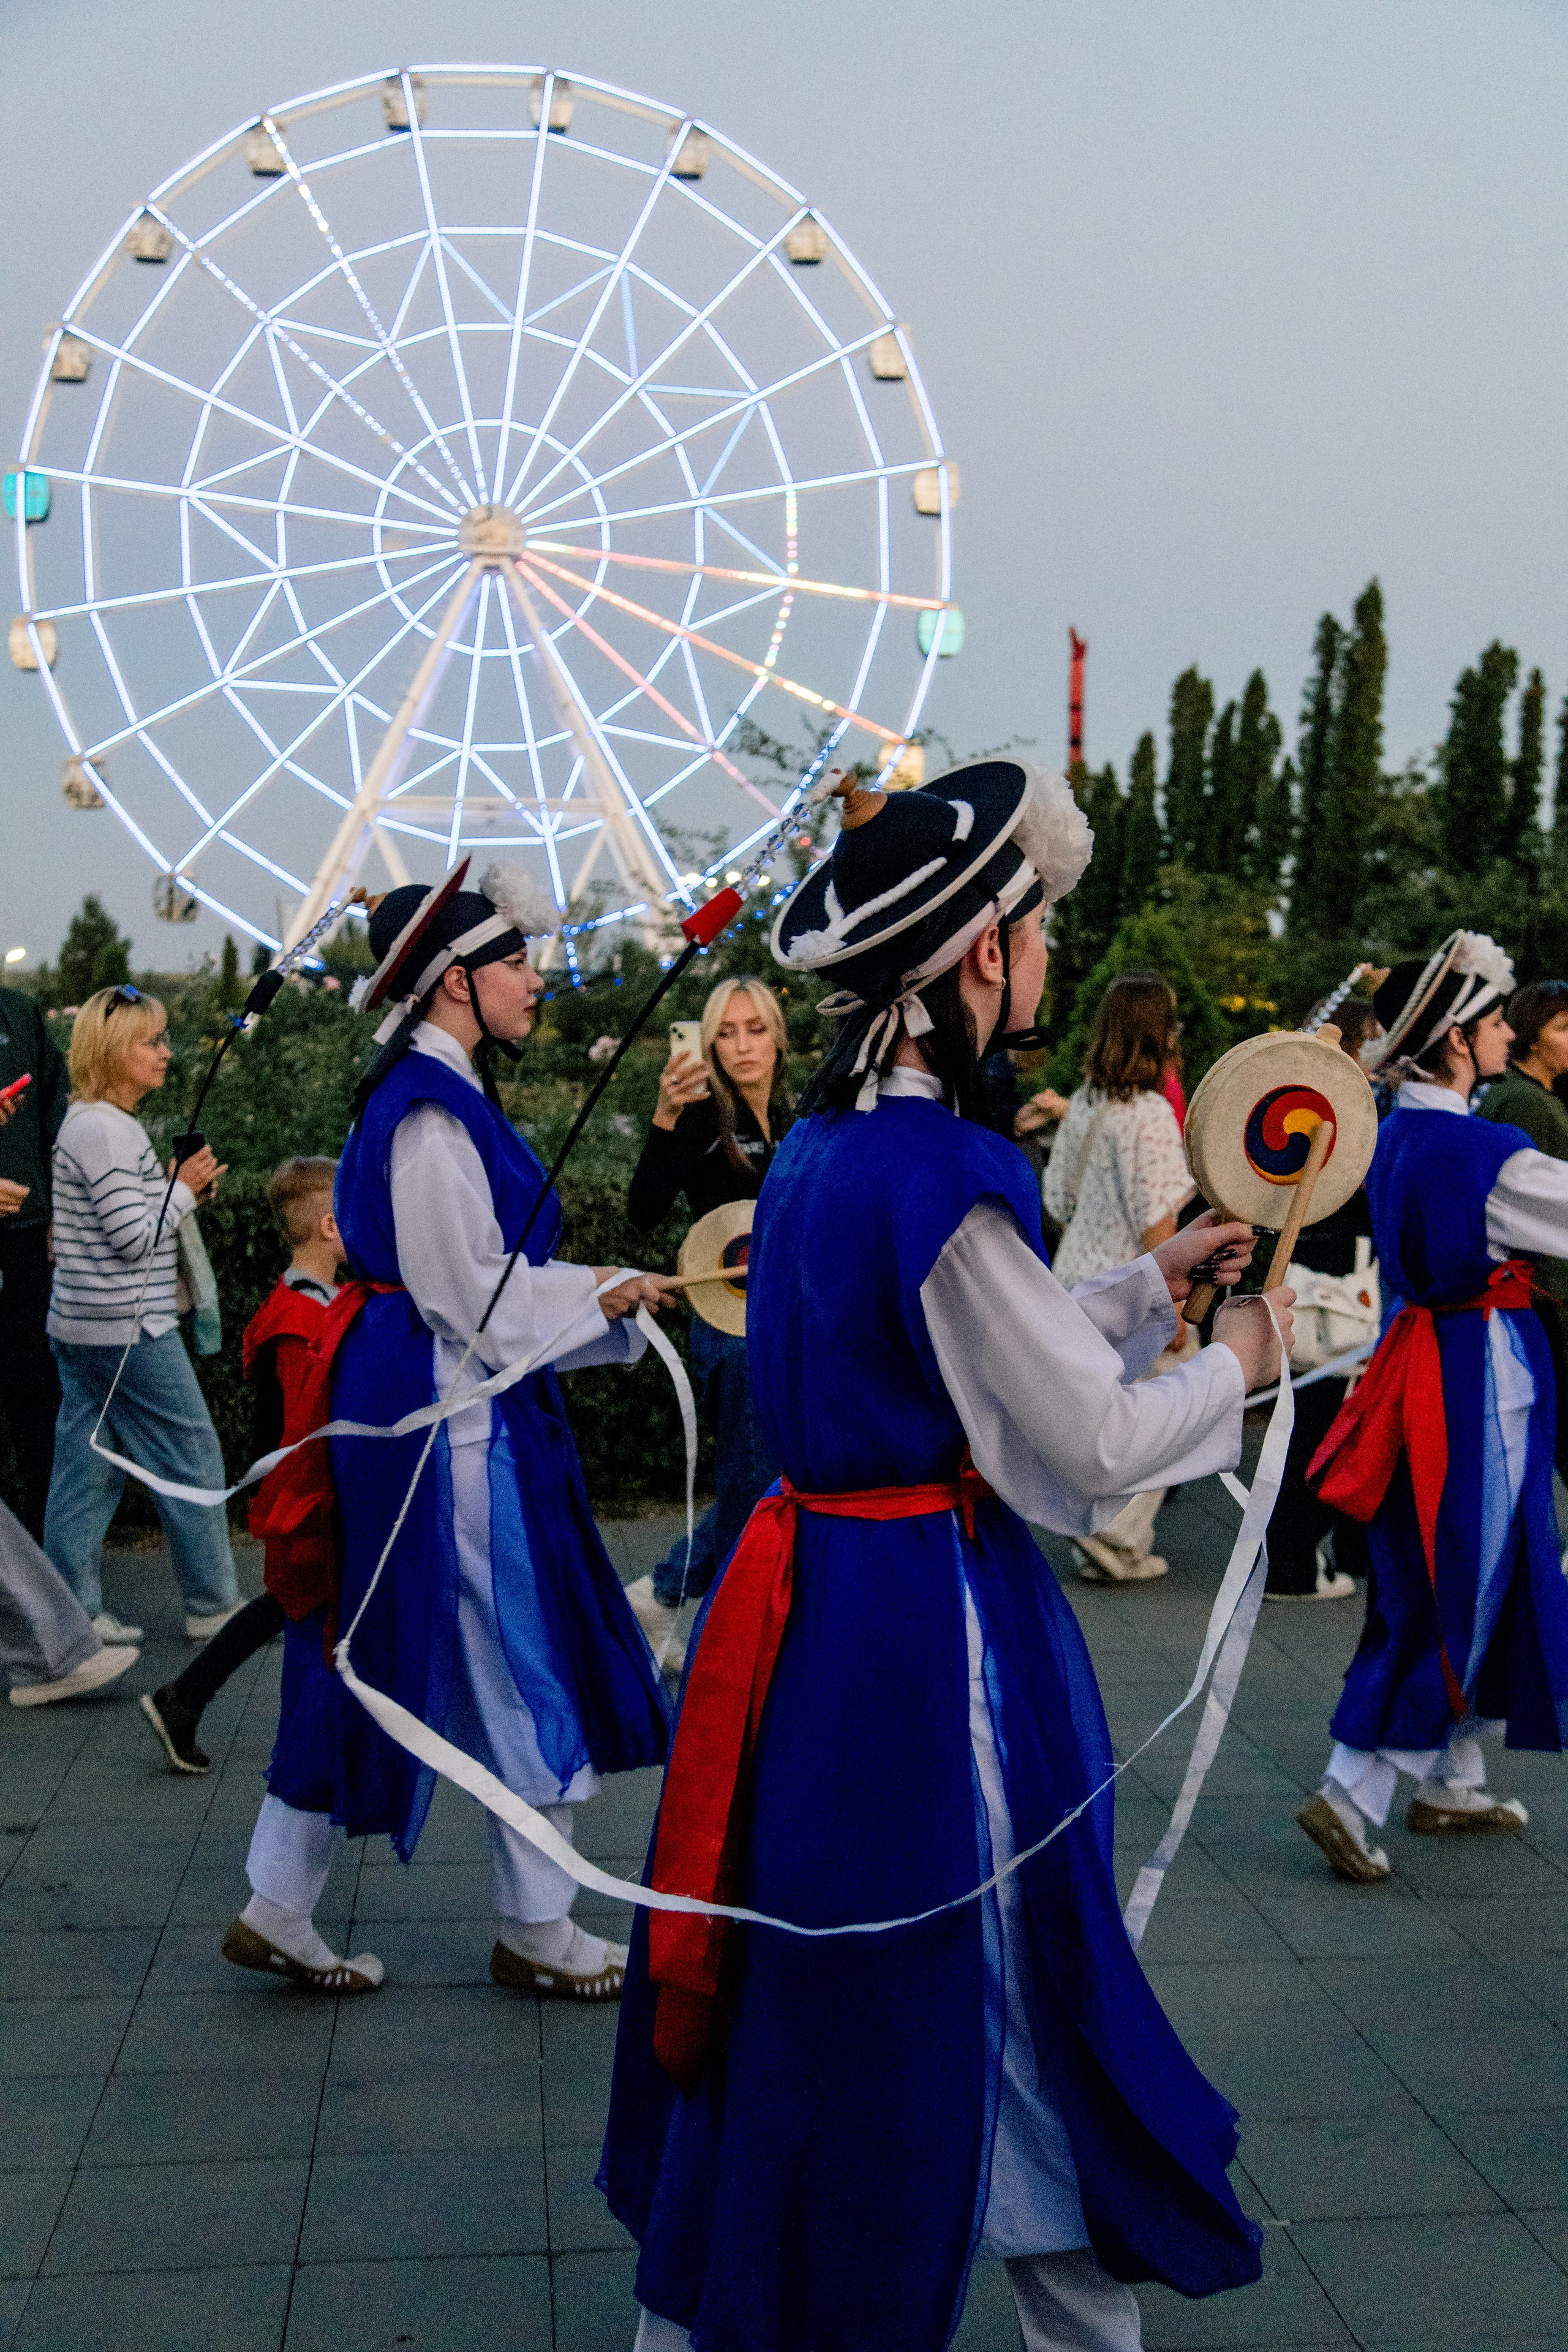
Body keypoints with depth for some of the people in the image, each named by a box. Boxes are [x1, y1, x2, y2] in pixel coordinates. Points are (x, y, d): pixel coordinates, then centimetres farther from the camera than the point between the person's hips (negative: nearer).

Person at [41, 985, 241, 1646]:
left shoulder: (88, 1122, 14)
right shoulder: (105, 1129, -18)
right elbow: (136, 1237, -20)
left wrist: (183, 1192, 9)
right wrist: (183, 1189, -8)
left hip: (81, 1326, 10)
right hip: (127, 1328, -10)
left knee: (87, 1467, 10)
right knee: (192, 1456, 2)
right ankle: (213, 1605, 12)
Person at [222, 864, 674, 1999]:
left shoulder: (437, 1094, 14)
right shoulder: (429, 1111, -18)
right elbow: (474, 1301, -19)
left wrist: (599, 1288, 8)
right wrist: (604, 1299, -8)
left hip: (428, 1405, 10)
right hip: (452, 1418, -10)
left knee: (375, 1660, 14)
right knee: (518, 1665, 3)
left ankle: (280, 1910, 23)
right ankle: (537, 1929, 18)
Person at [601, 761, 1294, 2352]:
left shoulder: (820, 1147, 6)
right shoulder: (944, 1175, -22)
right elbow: (1087, 1452, -17)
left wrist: (1147, 1282, 19)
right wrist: (1232, 1365, 0)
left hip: (816, 1599, 9)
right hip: (930, 1629, -9)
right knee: (922, 2005, 9)